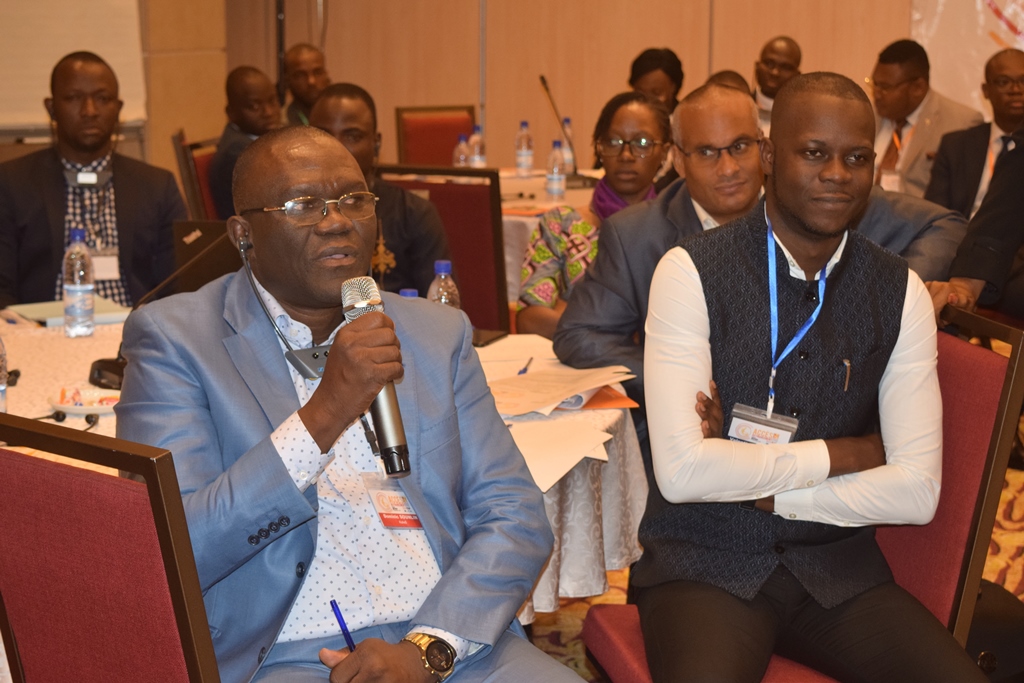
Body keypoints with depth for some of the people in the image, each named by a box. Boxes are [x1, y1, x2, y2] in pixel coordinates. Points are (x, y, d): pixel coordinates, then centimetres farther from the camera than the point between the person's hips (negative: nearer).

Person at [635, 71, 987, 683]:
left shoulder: (899, 292, 2)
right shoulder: (693, 271, -8)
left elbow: (917, 491, -4)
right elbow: (682, 471, -18)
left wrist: (758, 485, -11)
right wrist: (837, 455, -10)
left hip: (835, 564, 4)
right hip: (705, 563, -4)